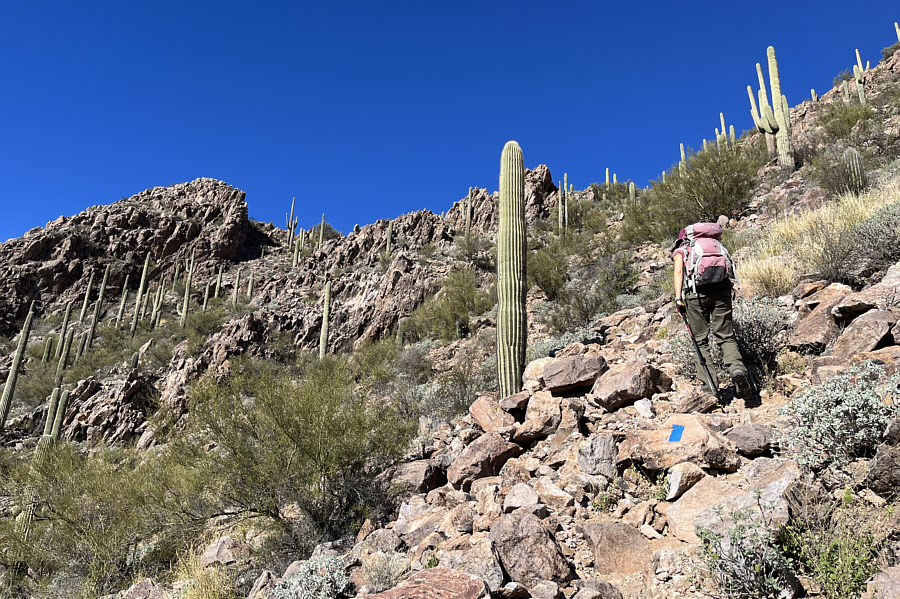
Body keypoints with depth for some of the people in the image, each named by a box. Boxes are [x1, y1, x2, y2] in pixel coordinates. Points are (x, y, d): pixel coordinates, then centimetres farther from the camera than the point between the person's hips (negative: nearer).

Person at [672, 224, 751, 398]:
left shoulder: (681, 249, 21)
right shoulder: (716, 244, 32)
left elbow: (679, 271, 2)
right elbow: (730, 269, 18)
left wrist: (678, 299, -6)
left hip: (697, 290, -2)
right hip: (722, 289, 3)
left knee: (700, 340, 6)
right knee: (726, 337, 6)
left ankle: (710, 384, 0)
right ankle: (737, 367, -20)